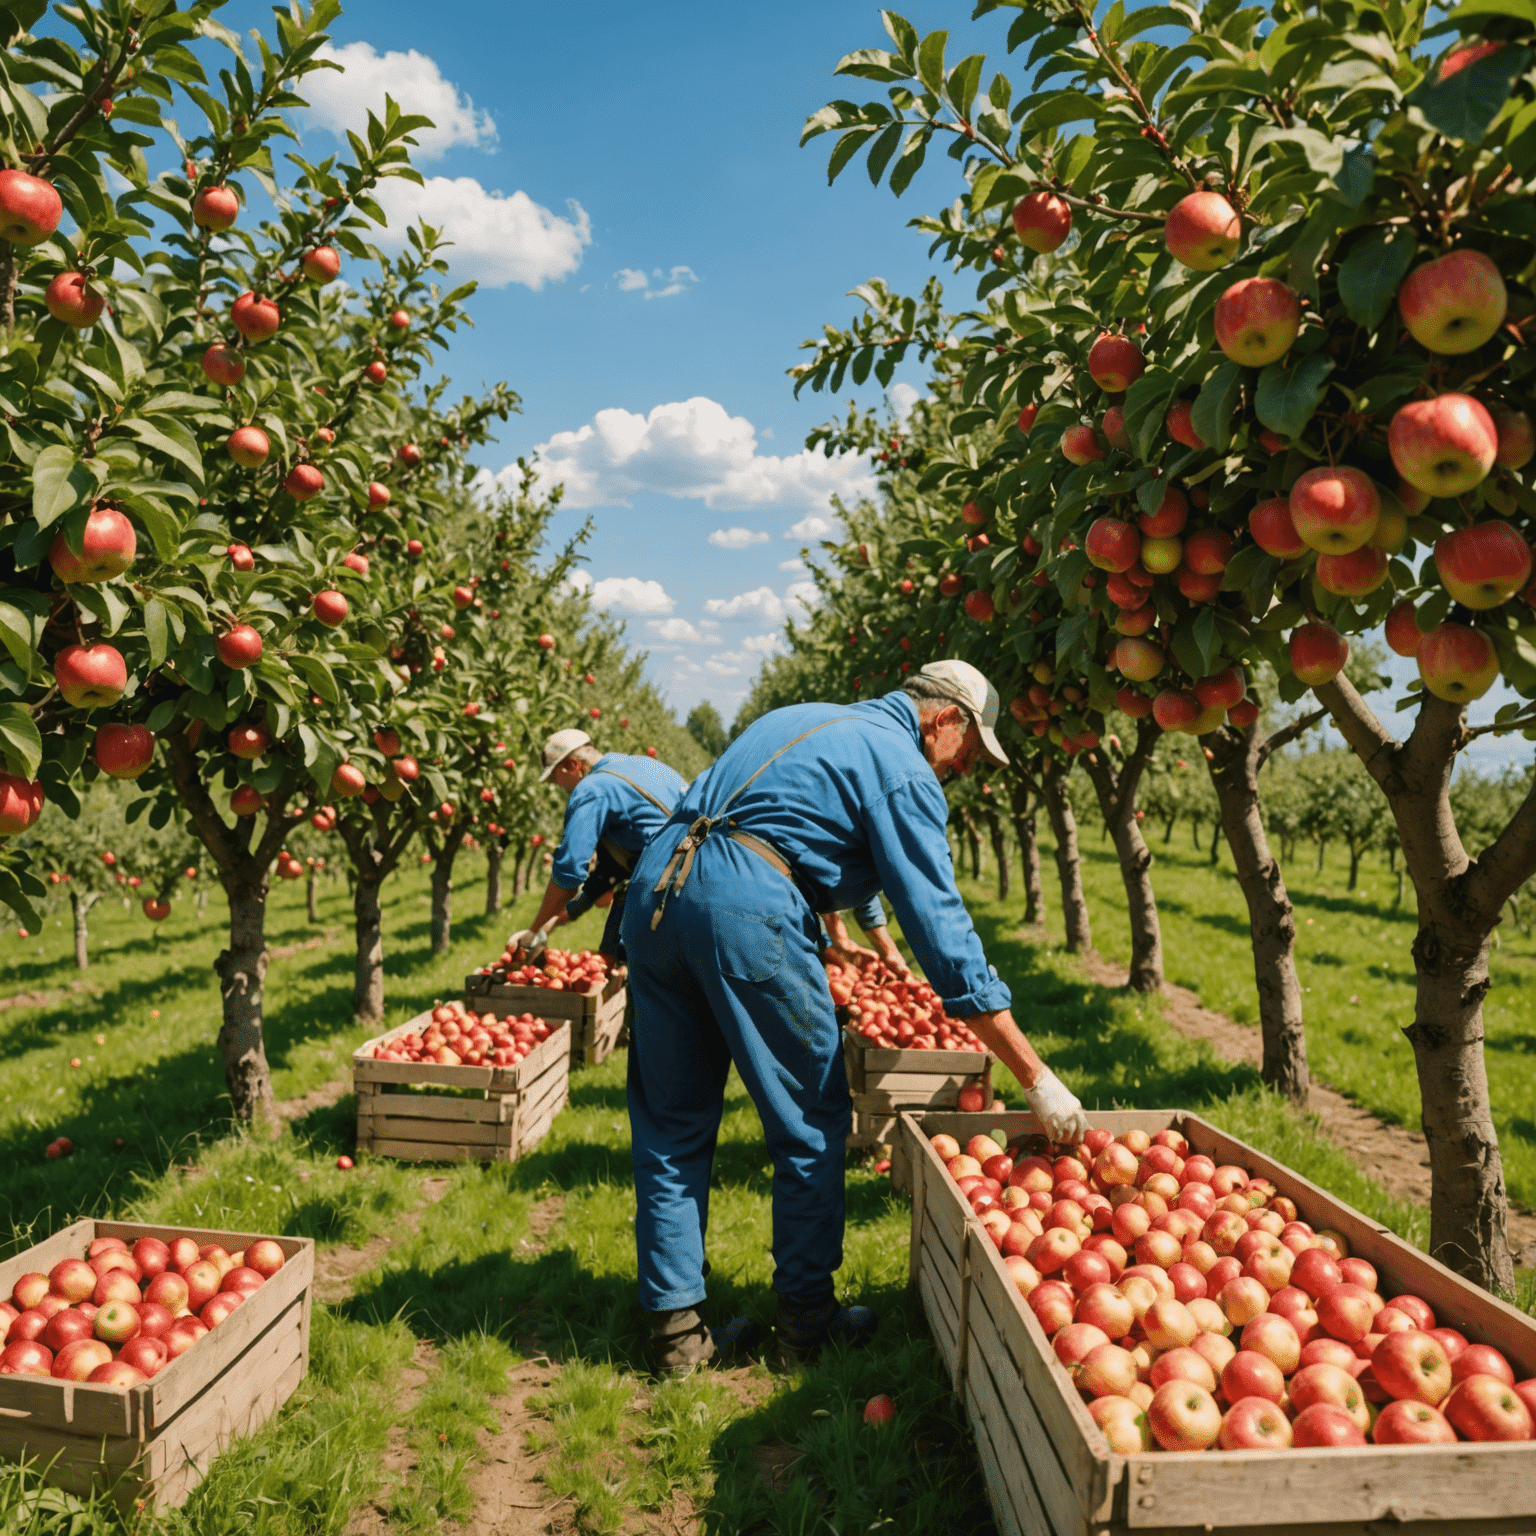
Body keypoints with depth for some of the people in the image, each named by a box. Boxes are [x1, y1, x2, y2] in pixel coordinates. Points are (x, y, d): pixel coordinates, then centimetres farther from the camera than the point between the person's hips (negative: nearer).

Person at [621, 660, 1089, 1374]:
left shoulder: (807, 719, 28)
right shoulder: (902, 766, 3)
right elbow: (941, 926, -4)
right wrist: (1036, 1076, -1)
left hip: (653, 879, 8)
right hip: (747, 904, -8)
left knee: (671, 1124, 14)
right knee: (810, 1120, 10)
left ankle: (677, 1325, 21)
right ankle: (806, 1316, 22)